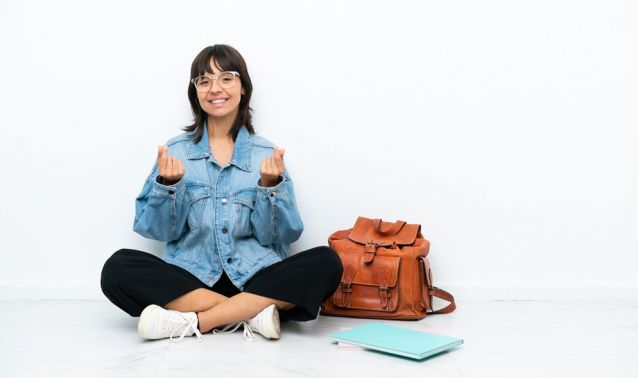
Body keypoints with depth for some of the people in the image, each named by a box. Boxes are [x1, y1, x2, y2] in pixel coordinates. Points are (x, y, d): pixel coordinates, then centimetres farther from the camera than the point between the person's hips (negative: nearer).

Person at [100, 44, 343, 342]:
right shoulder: (175, 151, 7)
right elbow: (158, 229, 2)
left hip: (255, 277, 0)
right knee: (117, 268, -25)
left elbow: (281, 235, 1)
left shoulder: (266, 154, 6)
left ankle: (192, 322, -25)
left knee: (326, 263, -25)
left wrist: (271, 185, -14)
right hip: (190, 278, 0)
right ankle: (253, 313, -24)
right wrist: (167, 184, -14)